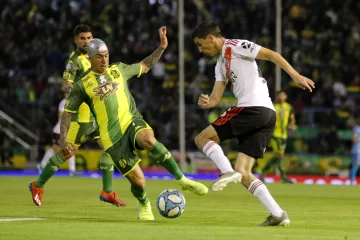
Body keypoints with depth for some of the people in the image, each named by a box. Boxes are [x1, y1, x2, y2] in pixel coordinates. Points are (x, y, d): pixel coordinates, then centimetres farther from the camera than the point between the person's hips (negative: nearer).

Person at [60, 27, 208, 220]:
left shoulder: (118, 70, 11)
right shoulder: (82, 85, 3)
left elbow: (144, 66, 26)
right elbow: (67, 112, 7)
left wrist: (162, 47, 16)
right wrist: (63, 137, -7)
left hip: (132, 122, 1)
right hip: (112, 137, -1)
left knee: (148, 139, -36)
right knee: (138, 181, -8)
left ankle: (182, 180, -26)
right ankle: (144, 206, 28)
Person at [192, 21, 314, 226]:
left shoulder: (235, 46, 0)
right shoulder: (221, 65, 26)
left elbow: (271, 55, -7)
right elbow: (216, 97, 18)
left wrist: (295, 76, -15)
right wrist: (207, 102, -6)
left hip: (253, 108, -9)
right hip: (267, 116, 9)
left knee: (202, 138, -2)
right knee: (243, 173, 5)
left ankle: (228, 171, -22)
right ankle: (278, 215, -3)